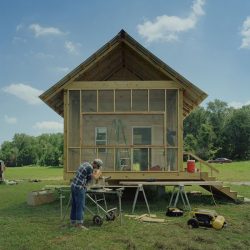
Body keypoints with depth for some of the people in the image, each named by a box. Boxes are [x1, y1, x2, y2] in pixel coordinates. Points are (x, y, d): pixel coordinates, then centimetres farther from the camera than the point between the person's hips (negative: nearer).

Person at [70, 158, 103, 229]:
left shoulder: (86, 163, 11)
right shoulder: (90, 168, -17)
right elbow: (95, 178, -5)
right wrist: (99, 171, 10)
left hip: (74, 185, 10)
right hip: (79, 188, -10)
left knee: (74, 205, 14)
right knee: (80, 206, -7)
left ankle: (73, 222, 22)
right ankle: (79, 224, -8)